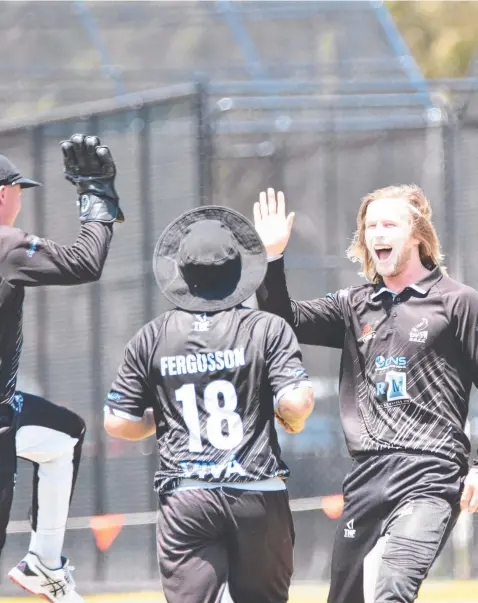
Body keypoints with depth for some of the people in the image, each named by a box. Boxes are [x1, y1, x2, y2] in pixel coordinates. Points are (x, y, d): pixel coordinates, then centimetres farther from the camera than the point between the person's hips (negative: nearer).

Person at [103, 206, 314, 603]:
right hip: (259, 495, 0)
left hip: (184, 499, 1)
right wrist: (293, 420, 11)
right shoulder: (267, 329, -2)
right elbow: (297, 403, -11)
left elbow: (118, 423, 6)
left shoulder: (152, 339, 5)